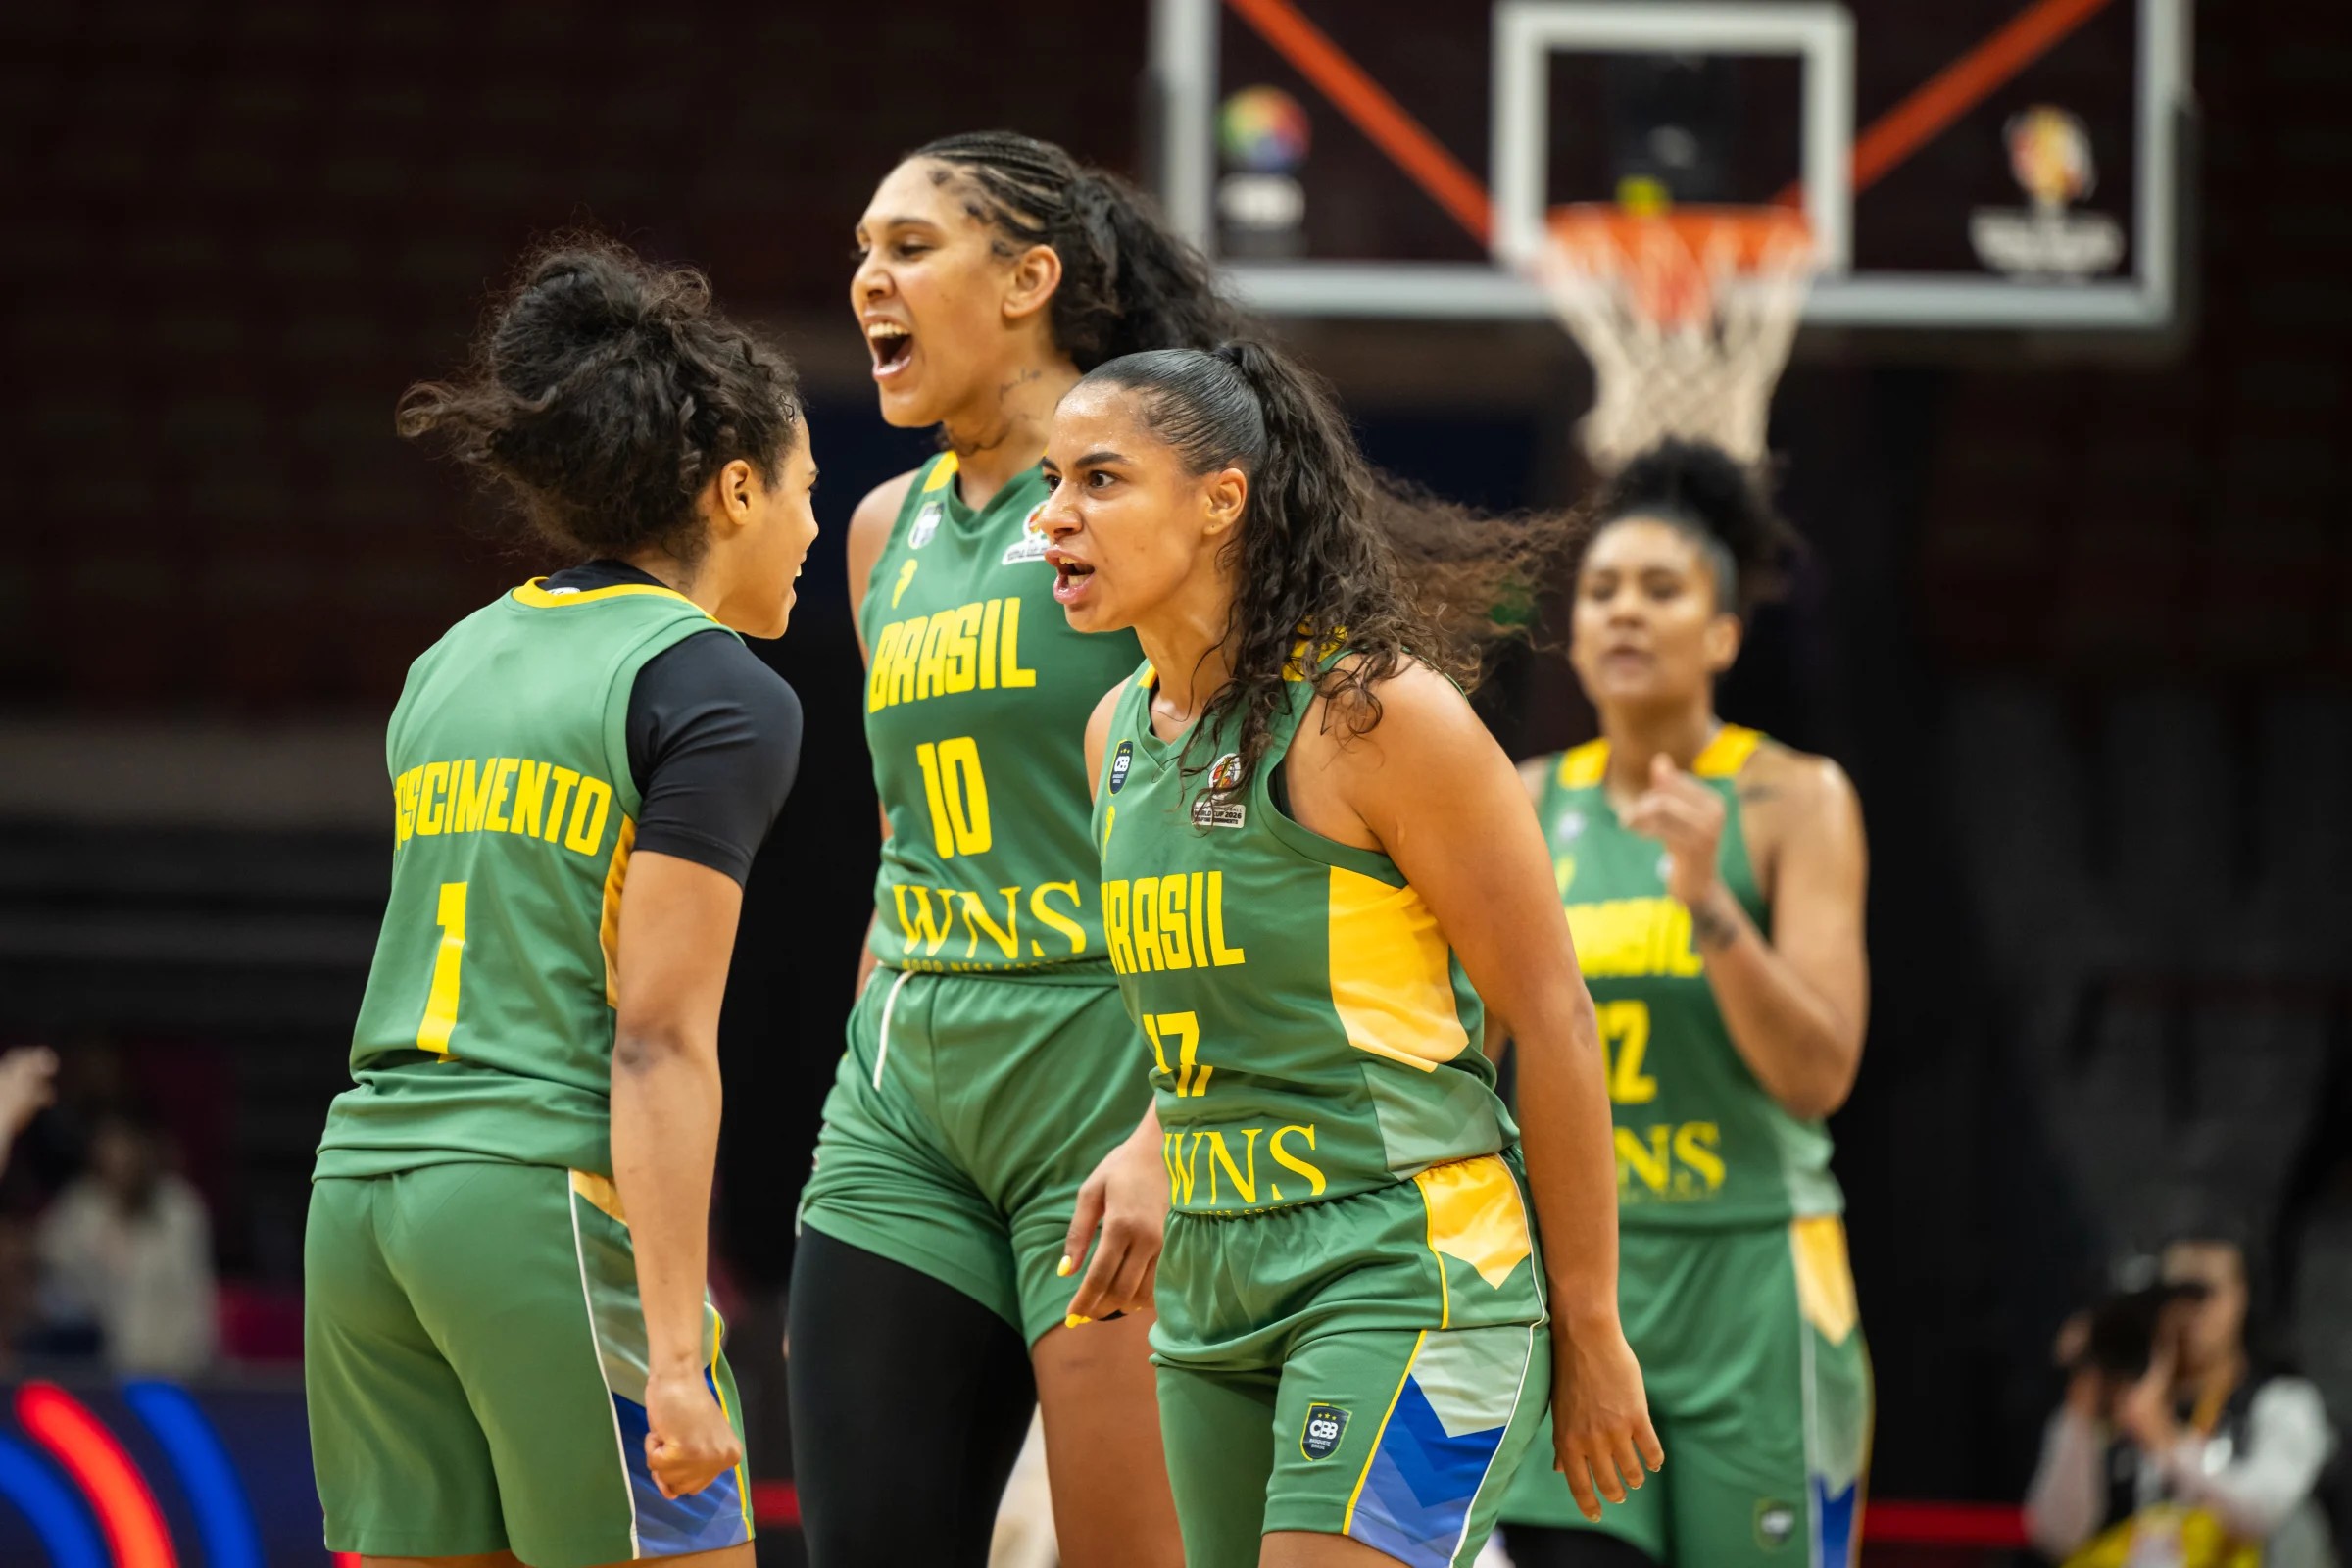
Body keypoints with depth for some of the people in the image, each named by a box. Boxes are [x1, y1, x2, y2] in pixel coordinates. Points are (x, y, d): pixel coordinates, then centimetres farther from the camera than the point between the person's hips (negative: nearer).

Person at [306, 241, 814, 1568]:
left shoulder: (455, 661, 18)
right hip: (552, 1200, -7)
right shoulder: (718, 695, -5)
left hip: (361, 1188, 7)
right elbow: (658, 1042, -12)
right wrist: (676, 1359, -15)